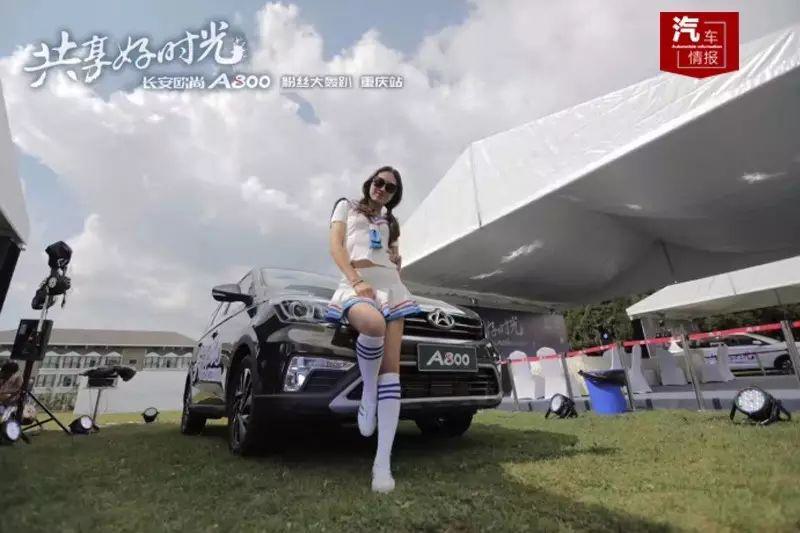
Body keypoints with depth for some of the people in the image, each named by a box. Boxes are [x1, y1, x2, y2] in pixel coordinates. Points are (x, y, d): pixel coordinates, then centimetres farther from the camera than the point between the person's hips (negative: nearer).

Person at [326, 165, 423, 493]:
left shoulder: (390, 222, 31)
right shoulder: (346, 206, 19)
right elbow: (336, 246, 4)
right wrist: (355, 281, -11)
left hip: (390, 285, 4)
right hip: (356, 282, -4)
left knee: (391, 366, -13)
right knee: (374, 325, -41)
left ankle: (383, 461, -15)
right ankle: (368, 391, -12)